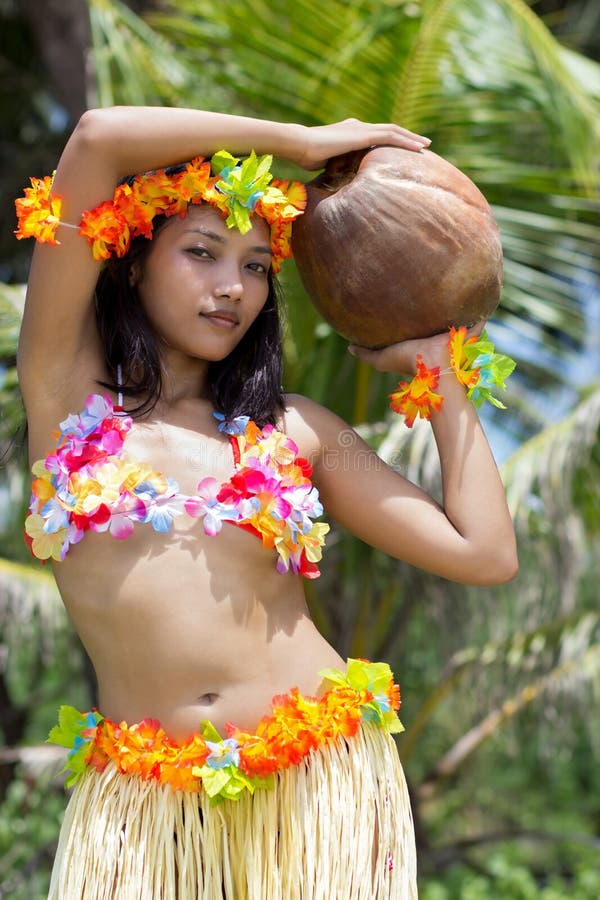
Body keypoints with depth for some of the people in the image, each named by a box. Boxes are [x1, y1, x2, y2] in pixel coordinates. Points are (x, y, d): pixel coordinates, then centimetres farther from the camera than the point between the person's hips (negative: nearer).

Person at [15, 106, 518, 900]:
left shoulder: (297, 430, 7)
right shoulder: (68, 388, 2)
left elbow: (486, 554, 0)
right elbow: (98, 137, -8)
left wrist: (439, 364, 8)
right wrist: (299, 141, 1)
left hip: (318, 778, 2)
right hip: (144, 802, -1)